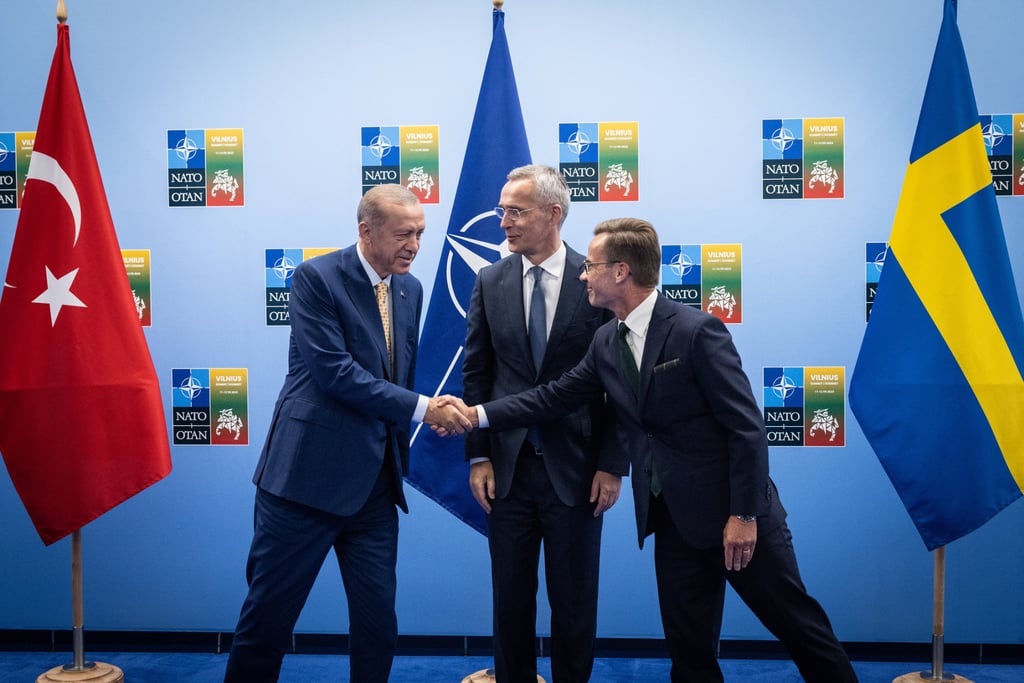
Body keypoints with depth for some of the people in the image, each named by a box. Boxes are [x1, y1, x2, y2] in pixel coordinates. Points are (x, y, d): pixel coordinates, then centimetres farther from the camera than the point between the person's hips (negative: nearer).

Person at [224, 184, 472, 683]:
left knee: (378, 617, 10)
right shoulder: (316, 277, -10)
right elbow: (335, 372, -19)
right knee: (270, 610, 7)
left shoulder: (410, 289, 9)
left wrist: (401, 453, 12)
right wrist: (421, 408, -20)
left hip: (375, 482, 6)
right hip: (308, 473, -5)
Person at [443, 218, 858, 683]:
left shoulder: (697, 330, -17)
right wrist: (478, 414, 2)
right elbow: (556, 396, 9)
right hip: (673, 517, 6)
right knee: (687, 645, 13)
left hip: (734, 511, -6)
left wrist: (744, 515, -17)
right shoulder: (607, 341, 5)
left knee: (797, 624, 8)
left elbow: (746, 426, -17)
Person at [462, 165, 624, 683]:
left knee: (574, 601, 10)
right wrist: (478, 456, 0)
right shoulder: (490, 282, 3)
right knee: (510, 597, 13)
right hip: (508, 468, 3)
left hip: (575, 469, -2)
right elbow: (475, 374, 5)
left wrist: (613, 465, -7)